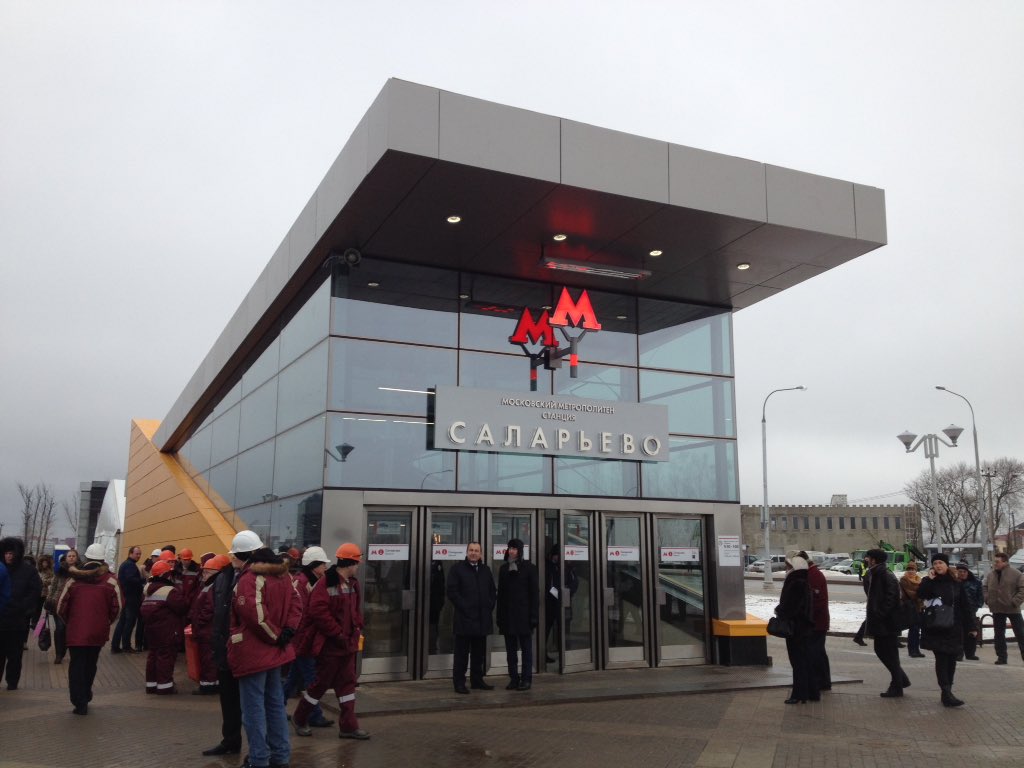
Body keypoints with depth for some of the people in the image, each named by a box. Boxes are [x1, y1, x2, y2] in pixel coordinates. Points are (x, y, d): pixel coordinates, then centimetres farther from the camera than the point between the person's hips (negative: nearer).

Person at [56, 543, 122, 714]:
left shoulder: (74, 579, -2)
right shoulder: (110, 580, -4)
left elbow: (61, 606, 1)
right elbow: (117, 607, -6)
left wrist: (69, 622, 18)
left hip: (76, 630, -1)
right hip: (99, 630, 1)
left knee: (77, 666, 6)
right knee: (90, 664, 19)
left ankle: (80, 703, -1)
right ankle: (85, 698, 27)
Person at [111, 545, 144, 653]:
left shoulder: (124, 564, 18)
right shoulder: (130, 565, -15)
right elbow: (131, 579, -30)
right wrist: (145, 581, -25)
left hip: (125, 597, 10)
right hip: (131, 597, -10)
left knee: (122, 621, 12)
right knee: (130, 622, -2)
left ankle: (115, 646, 12)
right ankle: (126, 646, 3)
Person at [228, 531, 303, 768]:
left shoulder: (249, 578, -18)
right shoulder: (282, 573, 8)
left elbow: (255, 615, -25)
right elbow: (296, 602, 6)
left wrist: (274, 636, -13)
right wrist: (288, 630, -3)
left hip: (252, 652, -8)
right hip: (274, 650, 8)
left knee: (254, 707, 1)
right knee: (275, 703, 16)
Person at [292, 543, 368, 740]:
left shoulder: (352, 584, 9)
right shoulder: (327, 583, -19)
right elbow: (318, 612, -26)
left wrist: (357, 629, 2)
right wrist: (338, 634, -21)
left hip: (348, 643, 8)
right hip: (329, 644, -8)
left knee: (347, 683, 9)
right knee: (321, 683, 5)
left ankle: (348, 726, 14)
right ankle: (300, 718, 26)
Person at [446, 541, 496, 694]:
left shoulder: (485, 570, 15)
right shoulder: (457, 569, -2)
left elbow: (492, 590, 21)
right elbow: (452, 591, -9)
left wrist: (490, 606, 8)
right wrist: (463, 607, -13)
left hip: (482, 619, 5)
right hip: (464, 618, -5)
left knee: (479, 652, 12)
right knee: (462, 652, -2)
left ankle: (477, 680, 22)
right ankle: (459, 682, 4)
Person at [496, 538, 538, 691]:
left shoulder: (529, 568, -2)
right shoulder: (504, 568, 10)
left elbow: (534, 593, -4)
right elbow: (500, 593, 10)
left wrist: (534, 615, -11)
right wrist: (499, 617, 6)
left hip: (523, 615, -4)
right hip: (508, 616, 4)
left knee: (526, 649, 2)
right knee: (511, 650, 7)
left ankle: (526, 679, 7)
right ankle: (514, 679, 13)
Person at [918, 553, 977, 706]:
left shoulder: (956, 584, 7)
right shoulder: (930, 582, 1)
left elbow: (965, 607, 8)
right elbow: (920, 594, -19)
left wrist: (971, 626, 6)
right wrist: (928, 579, -17)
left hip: (954, 628, 3)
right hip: (935, 628, -3)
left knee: (951, 659, 7)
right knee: (941, 659, -10)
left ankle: (947, 692, 17)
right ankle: (946, 693, -15)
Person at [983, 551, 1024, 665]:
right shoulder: (990, 575, 5)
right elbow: (985, 588, 15)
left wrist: (1015, 602, -18)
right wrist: (988, 600, 1)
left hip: (1012, 609, -4)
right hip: (997, 610, 4)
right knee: (999, 634, 8)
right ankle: (1001, 657, 15)